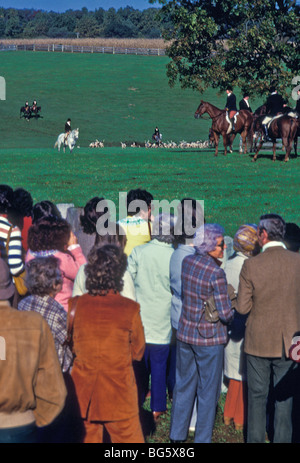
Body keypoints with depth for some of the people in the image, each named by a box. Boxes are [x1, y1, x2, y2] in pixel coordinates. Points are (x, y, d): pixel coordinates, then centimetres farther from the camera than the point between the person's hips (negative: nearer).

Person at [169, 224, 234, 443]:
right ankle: (202, 438, 18)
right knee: (208, 391, 9)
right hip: (209, 338, -6)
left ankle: (177, 434, 28)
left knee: (184, 384, 18)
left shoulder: (187, 261, -2)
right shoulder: (216, 273, -21)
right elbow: (225, 314, -19)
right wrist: (235, 308, 2)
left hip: (185, 333, 6)